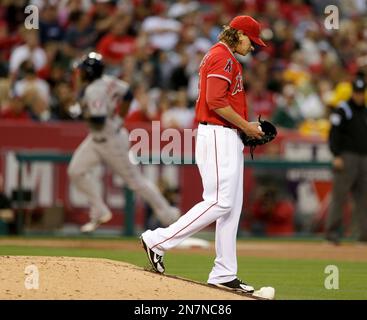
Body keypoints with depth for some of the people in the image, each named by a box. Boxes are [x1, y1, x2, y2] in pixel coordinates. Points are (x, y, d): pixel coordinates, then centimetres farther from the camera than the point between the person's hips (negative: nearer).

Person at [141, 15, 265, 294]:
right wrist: (246, 126, -12)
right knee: (219, 202, -14)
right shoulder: (222, 57, -11)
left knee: (232, 207, 8)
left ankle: (225, 275, 8)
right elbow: (216, 101, -21)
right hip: (218, 136, -11)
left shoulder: (226, 58, 22)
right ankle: (158, 241, -11)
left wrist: (246, 129, 13)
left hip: (229, 138, 11)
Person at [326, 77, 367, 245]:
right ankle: (332, 231, -8)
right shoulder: (342, 110, -2)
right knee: (339, 195, -8)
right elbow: (334, 134, -9)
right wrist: (336, 156, -19)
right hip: (347, 157, -7)